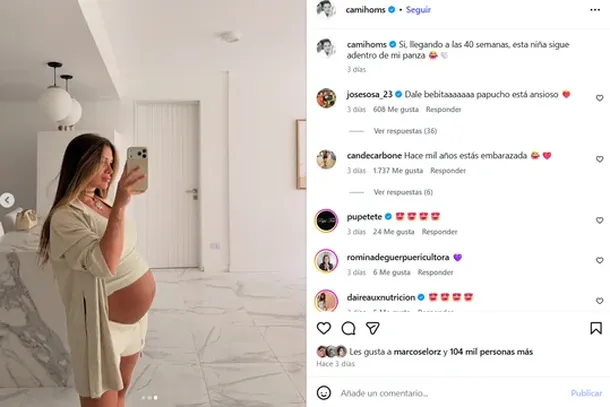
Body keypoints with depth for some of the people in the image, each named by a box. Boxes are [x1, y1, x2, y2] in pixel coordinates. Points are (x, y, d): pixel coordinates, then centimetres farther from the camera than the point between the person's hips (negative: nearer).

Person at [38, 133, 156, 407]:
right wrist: (119, 206, -34)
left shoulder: (102, 205, 6)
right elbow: (105, 264, -33)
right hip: (105, 326, -8)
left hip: (133, 319, 8)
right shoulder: (66, 216, -20)